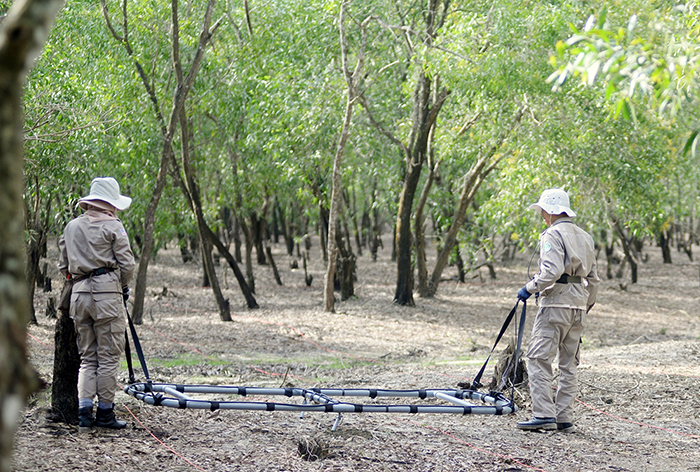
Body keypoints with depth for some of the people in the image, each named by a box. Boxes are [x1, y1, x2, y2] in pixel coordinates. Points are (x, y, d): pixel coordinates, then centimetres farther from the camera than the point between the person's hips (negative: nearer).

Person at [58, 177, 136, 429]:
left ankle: (84, 409, 2)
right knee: (108, 356, 0)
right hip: (107, 292, -6)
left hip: (79, 293, 6)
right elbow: (127, 264, -7)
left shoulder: (71, 227, 13)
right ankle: (105, 412, 2)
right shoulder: (112, 226, -5)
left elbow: (64, 265, 15)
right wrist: (124, 287, 9)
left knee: (87, 356, 11)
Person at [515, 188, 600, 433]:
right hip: (578, 303, 8)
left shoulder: (552, 235, -7)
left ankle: (545, 415, -15)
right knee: (569, 364, 10)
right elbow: (593, 278, 20)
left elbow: (552, 271, -21)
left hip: (556, 302, -8)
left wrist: (530, 288, -11)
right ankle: (564, 419, 9)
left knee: (539, 359, -8)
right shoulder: (585, 237, 18)